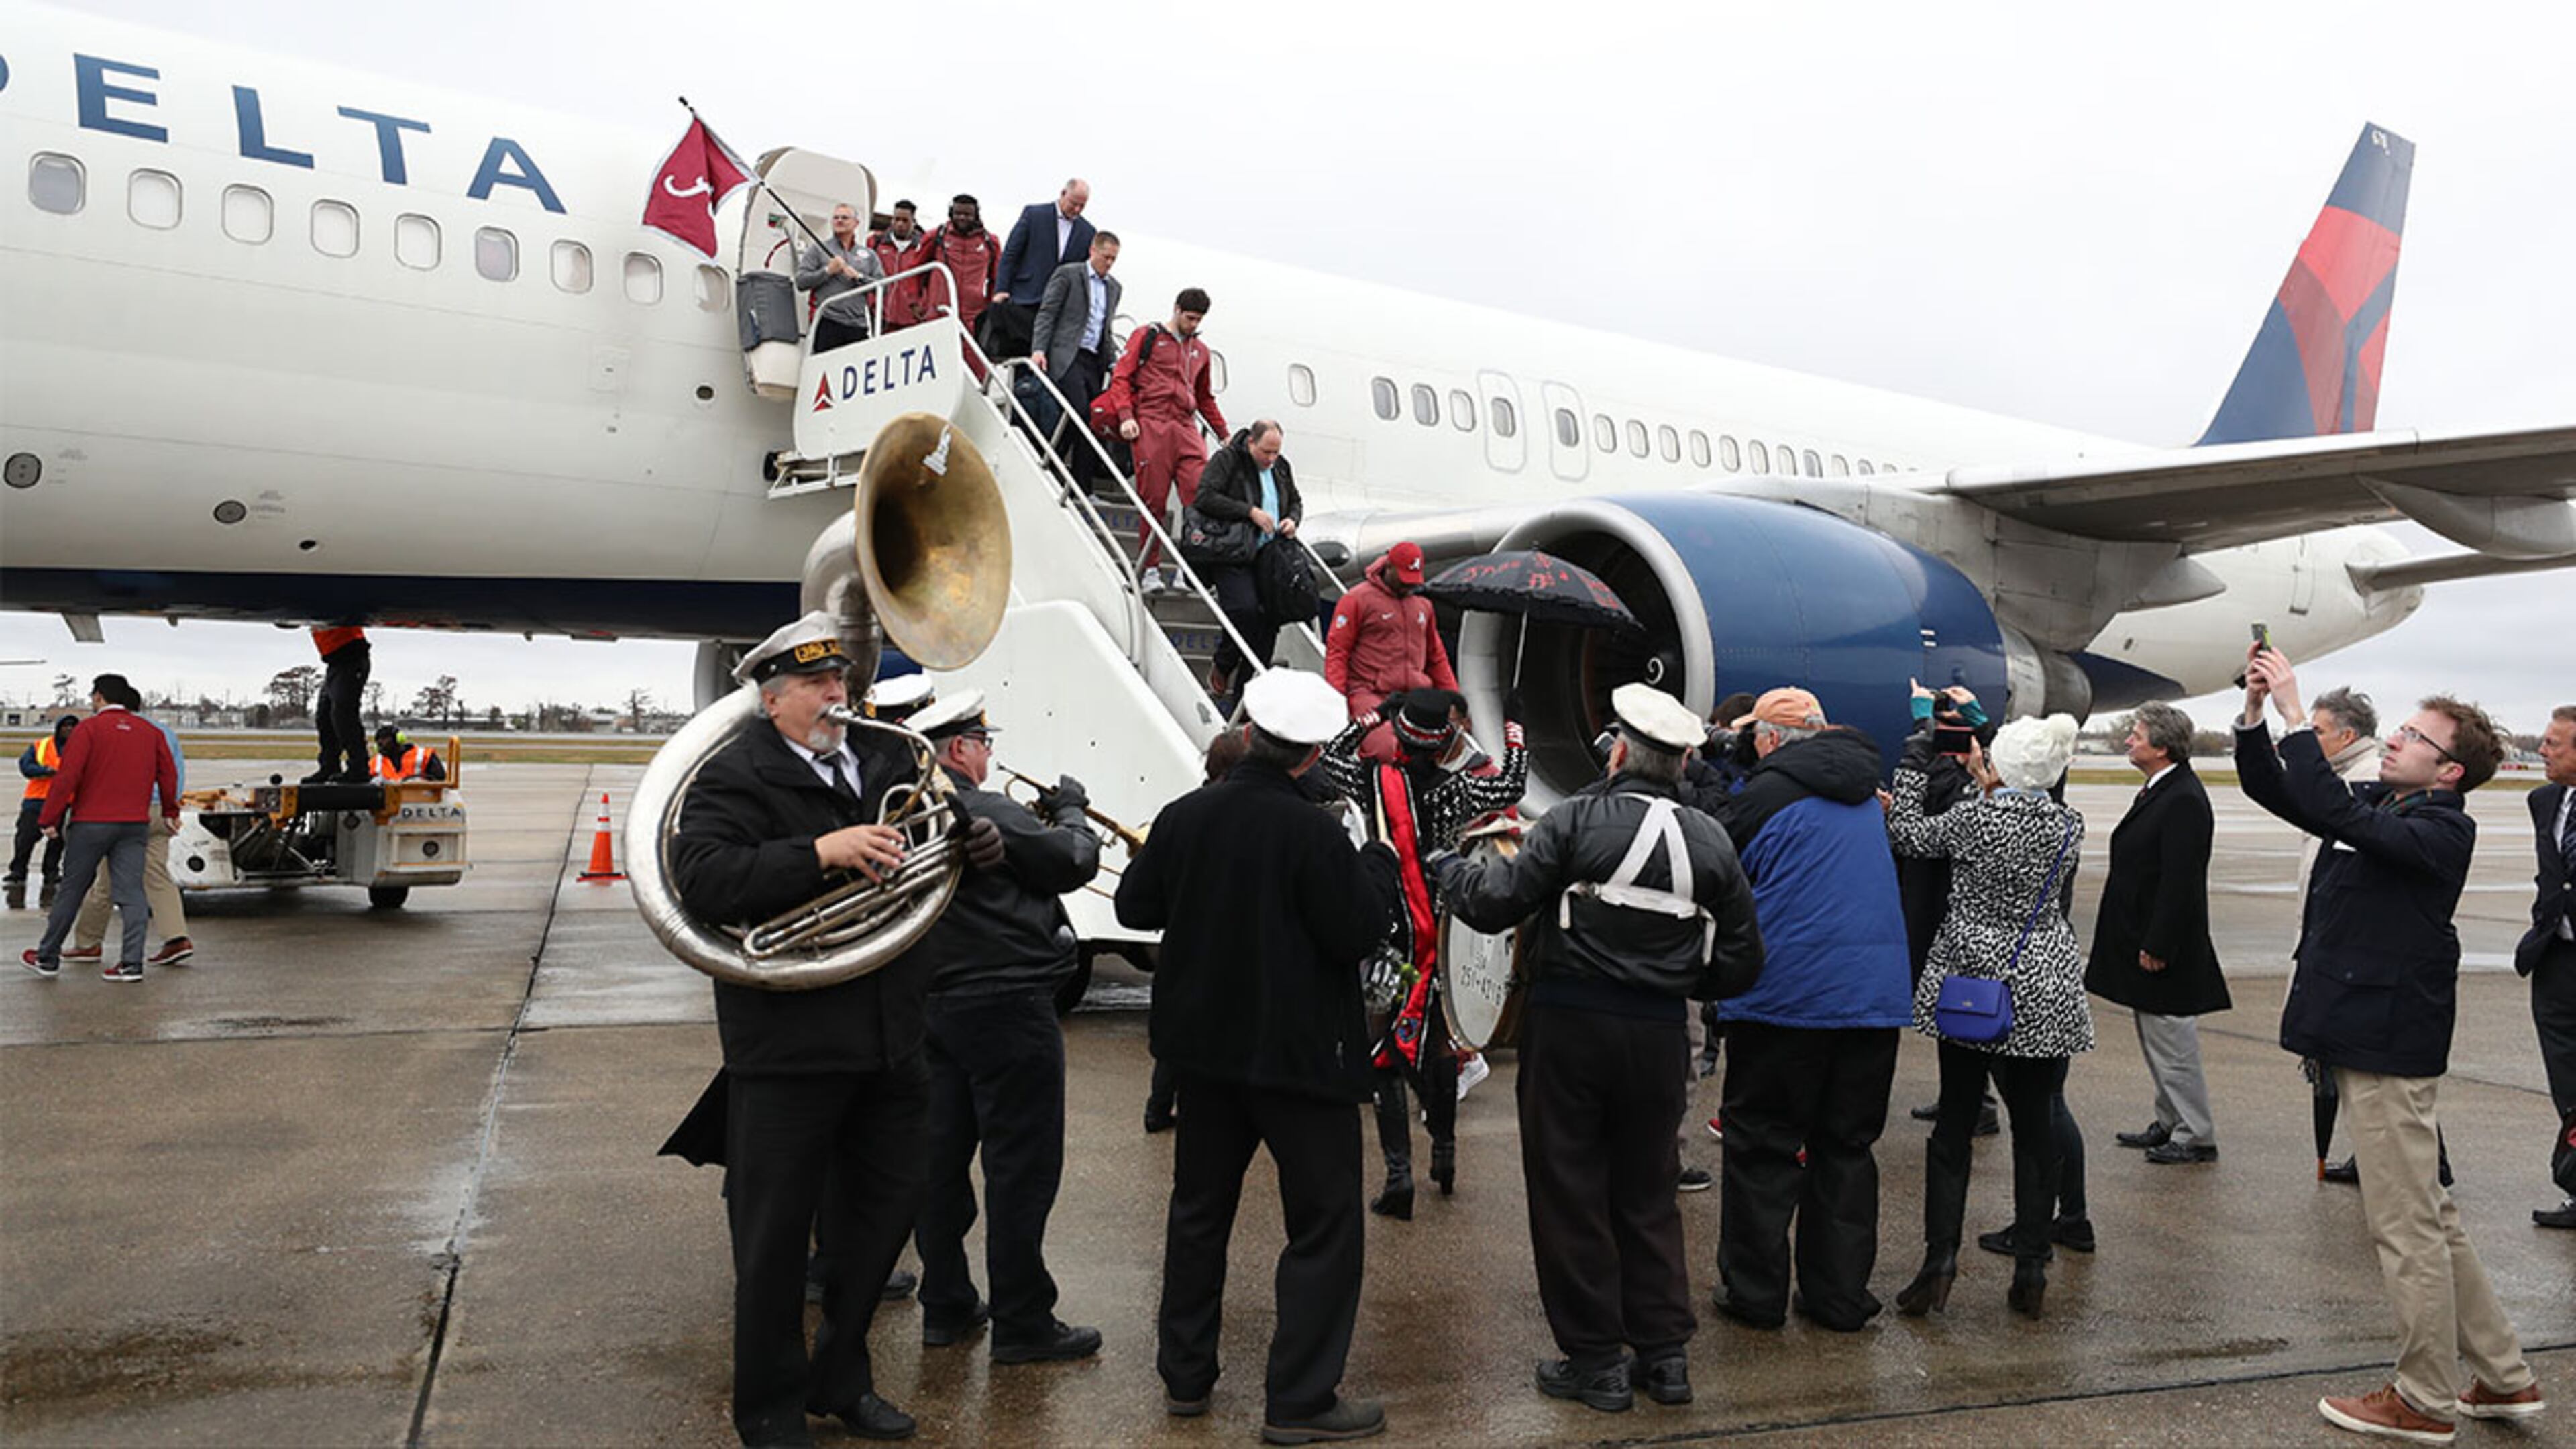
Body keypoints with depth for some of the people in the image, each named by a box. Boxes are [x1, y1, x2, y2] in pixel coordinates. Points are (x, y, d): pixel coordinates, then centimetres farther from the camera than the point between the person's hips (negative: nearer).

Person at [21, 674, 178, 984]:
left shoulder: (89, 729, -5)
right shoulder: (150, 731, 9)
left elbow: (67, 777, -12)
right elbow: (168, 774, 13)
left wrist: (49, 819, -7)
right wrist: (170, 812, 27)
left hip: (91, 823, -3)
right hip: (135, 825, 3)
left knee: (71, 891, 8)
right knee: (131, 892, 0)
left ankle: (47, 959, 20)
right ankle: (132, 963, -6)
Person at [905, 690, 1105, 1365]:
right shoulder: (988, 814, -18)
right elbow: (1076, 862, -10)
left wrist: (1038, 820, 12)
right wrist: (1070, 809, 6)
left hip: (933, 1006, 9)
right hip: (1007, 1006, -8)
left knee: (941, 1158, 14)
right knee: (1021, 1168, 0)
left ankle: (945, 1307, 25)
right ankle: (1022, 1322, 7)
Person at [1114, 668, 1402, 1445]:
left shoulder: (1183, 816, -4)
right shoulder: (1313, 834, -21)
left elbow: (1133, 907, 7)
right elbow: (1359, 933, -15)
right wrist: (1377, 864, 0)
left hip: (1205, 1044, 6)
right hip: (1298, 1053, -6)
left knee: (1199, 1206, 19)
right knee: (1326, 1224, 6)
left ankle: (1185, 1374, 28)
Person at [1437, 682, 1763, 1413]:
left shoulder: (1577, 820, -11)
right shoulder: (1712, 841, 4)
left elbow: (1495, 903, -13)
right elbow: (1741, 961, 7)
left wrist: (1451, 870, 6)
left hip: (1568, 1023, -4)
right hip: (1659, 1033, 4)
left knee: (1569, 1193, 7)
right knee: (1648, 1192, 18)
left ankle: (1596, 1359, 15)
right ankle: (1665, 1352, 23)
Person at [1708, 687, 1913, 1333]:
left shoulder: (1766, 793, -8)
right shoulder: (1866, 796, 13)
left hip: (1786, 994, -6)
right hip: (1876, 995, 6)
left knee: (1762, 1144, 6)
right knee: (1848, 1146, 13)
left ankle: (1754, 1291, 12)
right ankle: (1840, 1296, 18)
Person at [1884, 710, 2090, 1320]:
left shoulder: (1974, 816, -11)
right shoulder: (2068, 827, -1)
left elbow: (1908, 833, 5)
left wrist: (1915, 759, 14)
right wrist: (1988, 787, 21)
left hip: (1969, 986, -2)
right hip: (2044, 997, 2)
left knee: (1955, 1122, 6)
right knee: (2036, 1127, 8)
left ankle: (1940, 1256, -1)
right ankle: (2031, 1269, 10)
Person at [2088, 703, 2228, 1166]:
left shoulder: (2184, 801, -20)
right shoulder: (2157, 791, 11)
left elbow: (2179, 882, -24)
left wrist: (2156, 946, -22)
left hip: (2165, 948, -10)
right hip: (2144, 940, 10)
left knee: (2171, 1040, -1)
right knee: (2155, 1040, 18)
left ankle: (2196, 1136, 9)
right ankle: (2170, 1123, 28)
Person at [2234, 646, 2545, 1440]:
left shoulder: (2443, 830, -15)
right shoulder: (2376, 804, 10)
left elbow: (2333, 812, -30)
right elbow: (2271, 788, 11)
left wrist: (2294, 711, -28)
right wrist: (2255, 706, -3)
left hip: (2391, 1043, -9)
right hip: (2359, 1031, 9)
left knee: (2405, 1223, 0)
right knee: (2427, 1213, 17)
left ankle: (2424, 1400, 12)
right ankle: (2503, 1377, 28)